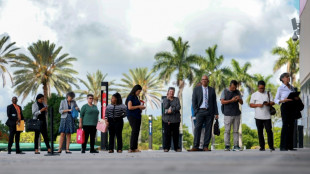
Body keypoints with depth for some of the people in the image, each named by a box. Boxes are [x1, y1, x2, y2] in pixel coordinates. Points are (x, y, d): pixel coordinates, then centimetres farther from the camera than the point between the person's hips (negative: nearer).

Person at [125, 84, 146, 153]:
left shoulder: (136, 97, 18)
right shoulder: (130, 97, -7)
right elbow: (130, 107, -16)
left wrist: (141, 108, 6)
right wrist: (138, 106, -12)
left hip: (137, 116, 8)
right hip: (132, 116, -8)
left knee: (137, 132, 3)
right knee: (134, 131, -13)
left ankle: (135, 148, 4)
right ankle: (132, 148, -13)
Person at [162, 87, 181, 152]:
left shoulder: (176, 99, 12)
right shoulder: (165, 99, 11)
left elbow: (178, 107, -3)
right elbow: (165, 107, -7)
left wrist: (171, 110, -13)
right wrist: (168, 99, -7)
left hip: (176, 119, 1)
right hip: (167, 119, -1)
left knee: (176, 133, 0)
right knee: (167, 133, -5)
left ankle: (176, 147, 7)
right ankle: (166, 148, 0)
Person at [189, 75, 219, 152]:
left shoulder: (212, 90, 12)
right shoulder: (196, 89, 9)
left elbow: (214, 102, 11)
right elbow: (194, 101, 6)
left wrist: (216, 113, 4)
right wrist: (196, 111, -4)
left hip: (209, 112, 1)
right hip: (200, 111, -1)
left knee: (208, 129, -1)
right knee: (197, 128, -9)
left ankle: (206, 146, 2)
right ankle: (195, 146, -10)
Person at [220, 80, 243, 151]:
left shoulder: (237, 92, 11)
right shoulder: (224, 91, 3)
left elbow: (241, 103, 11)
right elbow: (222, 102, -6)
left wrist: (239, 99, -11)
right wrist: (231, 100, -17)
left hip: (236, 114, 3)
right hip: (228, 114, -3)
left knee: (236, 131, 2)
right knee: (227, 130, -4)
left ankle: (236, 146, 3)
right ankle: (227, 146, -1)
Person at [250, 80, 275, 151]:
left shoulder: (268, 94, 10)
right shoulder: (254, 95, 9)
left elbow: (273, 102, 7)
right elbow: (251, 105, 5)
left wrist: (268, 103, -15)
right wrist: (258, 105, -13)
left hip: (267, 116, 0)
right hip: (258, 117, 0)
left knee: (269, 131, -6)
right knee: (260, 132, 2)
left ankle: (271, 146, 0)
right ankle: (262, 146, 8)